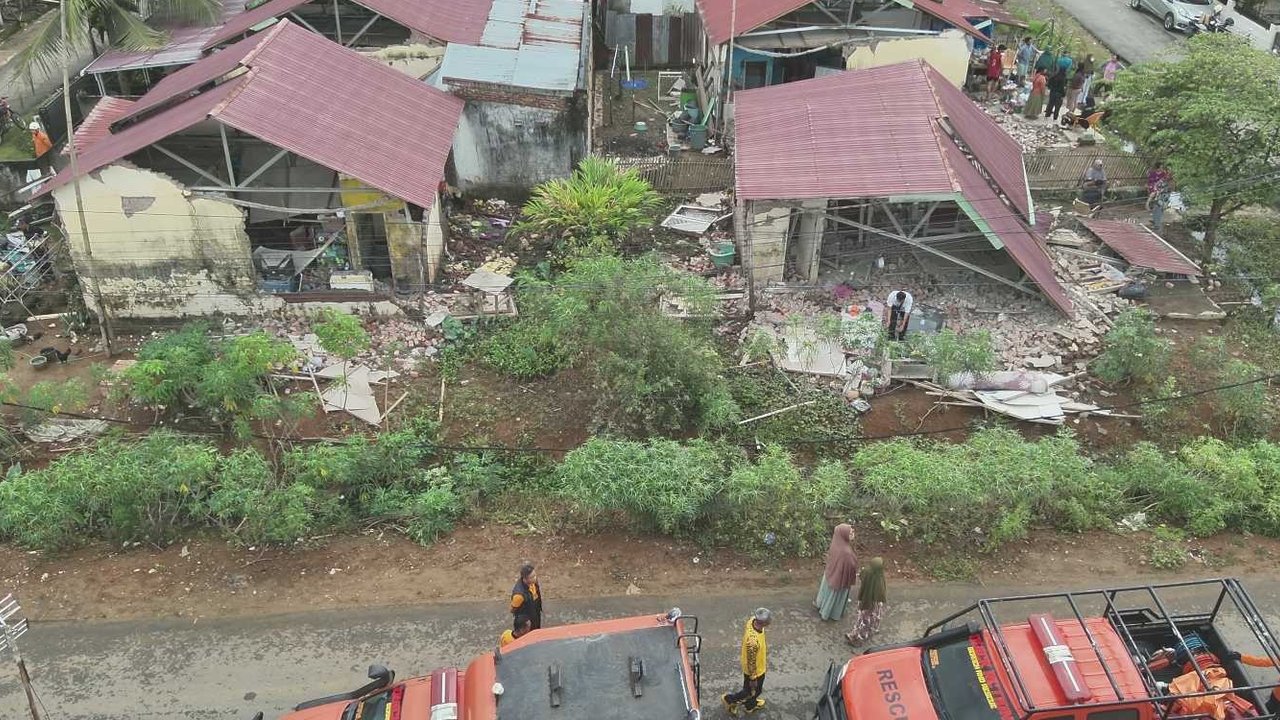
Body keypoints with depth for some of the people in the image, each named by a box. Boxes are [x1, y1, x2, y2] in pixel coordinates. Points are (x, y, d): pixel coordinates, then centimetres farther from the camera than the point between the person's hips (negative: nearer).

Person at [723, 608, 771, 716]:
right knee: (752, 691, 21)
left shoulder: (752, 619, -23)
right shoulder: (753, 641, -46)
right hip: (754, 670, -8)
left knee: (756, 689, 32)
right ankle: (729, 699, 40)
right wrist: (753, 678, -14)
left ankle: (751, 705, 57)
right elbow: (751, 662, -30)